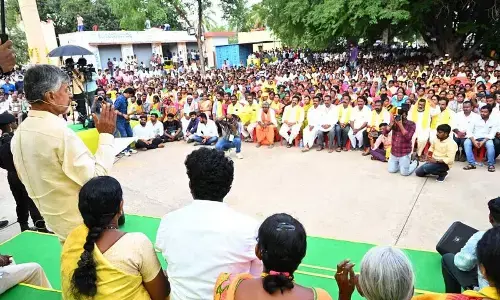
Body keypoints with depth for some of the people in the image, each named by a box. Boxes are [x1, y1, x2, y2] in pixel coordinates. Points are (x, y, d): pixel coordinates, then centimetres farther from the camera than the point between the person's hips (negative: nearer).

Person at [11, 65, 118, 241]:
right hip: (83, 224, -8)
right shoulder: (60, 132, -27)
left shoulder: (19, 134, 0)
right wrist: (106, 135, -20)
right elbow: (96, 179, -26)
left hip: (55, 220, 8)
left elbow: (27, 178, 12)